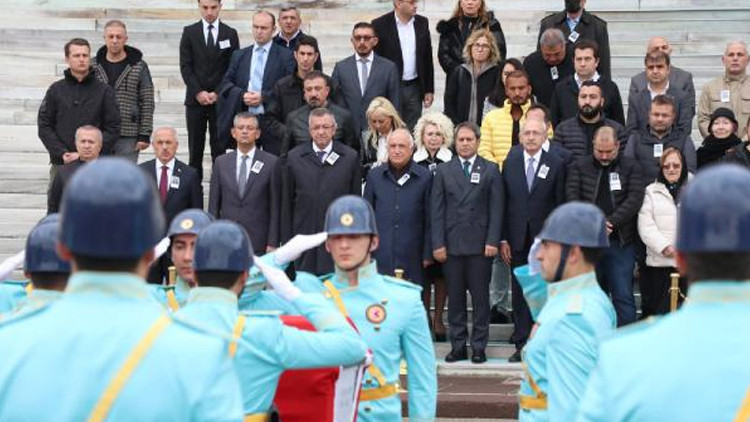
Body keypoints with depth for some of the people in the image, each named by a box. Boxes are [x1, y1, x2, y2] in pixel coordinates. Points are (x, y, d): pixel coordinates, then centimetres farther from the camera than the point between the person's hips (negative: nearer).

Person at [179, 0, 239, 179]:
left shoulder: (230, 34, 6)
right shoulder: (189, 32, 6)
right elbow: (185, 66, 1)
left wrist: (217, 93, -7)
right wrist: (198, 92, -10)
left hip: (221, 100, 0)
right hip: (195, 99, 0)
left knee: (219, 148, -2)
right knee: (195, 149, 2)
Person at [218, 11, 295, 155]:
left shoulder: (285, 56, 2)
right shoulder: (239, 55, 15)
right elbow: (225, 84, 12)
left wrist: (263, 97, -13)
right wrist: (241, 95, -7)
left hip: (272, 122, -3)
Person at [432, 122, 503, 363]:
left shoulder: (490, 171, 6)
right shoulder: (444, 172, 10)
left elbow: (496, 209, 2)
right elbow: (437, 210, 6)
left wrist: (493, 241, -7)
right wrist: (438, 243, -2)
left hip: (480, 244, -1)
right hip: (452, 244, 2)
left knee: (480, 296, 1)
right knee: (455, 297, 4)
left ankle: (479, 347, 7)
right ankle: (458, 346, 11)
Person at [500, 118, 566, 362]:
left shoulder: (556, 165, -1)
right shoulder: (511, 162, 5)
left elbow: (560, 205, -1)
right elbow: (503, 202, 4)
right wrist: (503, 239, -1)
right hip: (518, 240, 2)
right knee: (519, 294, 5)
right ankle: (522, 344, 12)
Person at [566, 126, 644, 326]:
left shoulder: (631, 168, 6)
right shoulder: (579, 167, 9)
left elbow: (634, 200, -5)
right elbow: (572, 197, -2)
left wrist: (610, 222, -16)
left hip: (620, 242, -1)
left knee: (623, 296, -2)